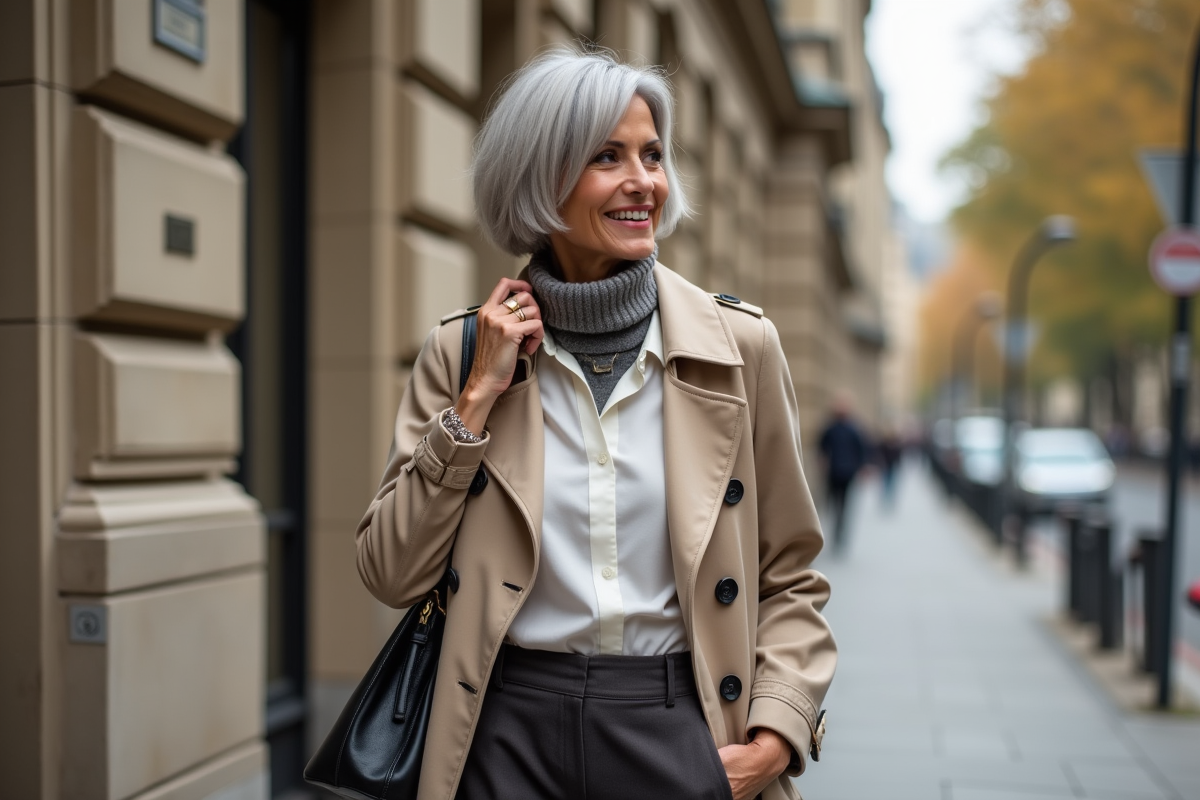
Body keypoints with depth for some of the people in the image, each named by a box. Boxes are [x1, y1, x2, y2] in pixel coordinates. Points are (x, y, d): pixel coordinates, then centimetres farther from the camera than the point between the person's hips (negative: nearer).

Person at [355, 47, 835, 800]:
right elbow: (392, 576, -3)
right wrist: (478, 400, -11)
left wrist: (774, 738, -11)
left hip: (678, 729, 0)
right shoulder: (462, 352, -2)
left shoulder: (741, 345, -4)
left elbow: (789, 580, 2)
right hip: (510, 730, 1)